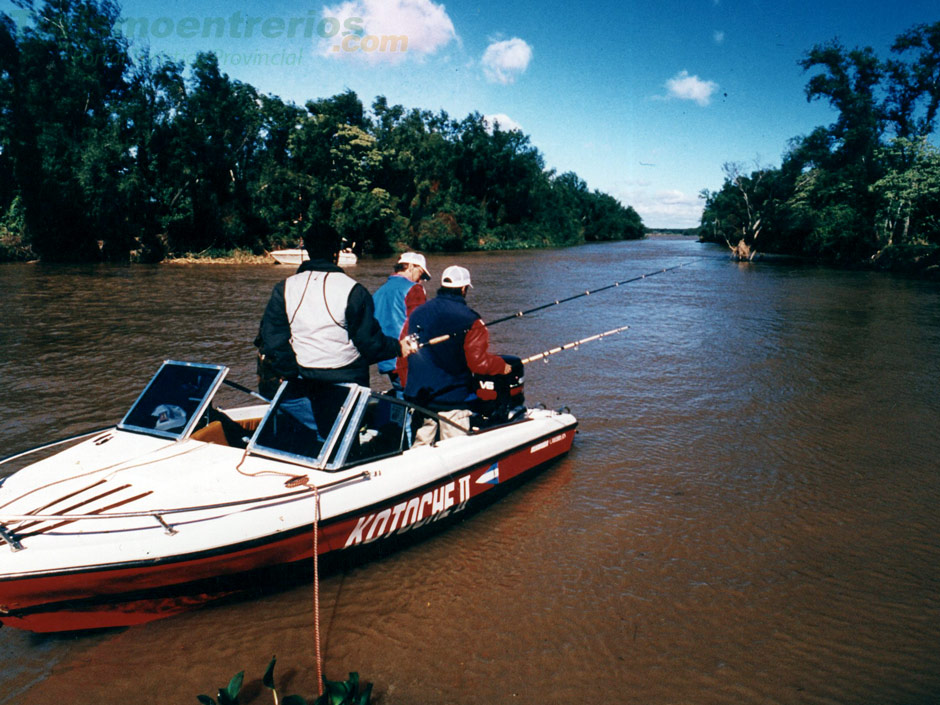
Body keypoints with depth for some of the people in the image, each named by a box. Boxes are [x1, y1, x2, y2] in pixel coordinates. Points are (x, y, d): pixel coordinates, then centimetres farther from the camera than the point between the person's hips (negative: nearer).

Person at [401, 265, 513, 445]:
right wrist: (503, 366, 4)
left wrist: (408, 386, 21)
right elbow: (478, 361, -15)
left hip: (417, 396, 5)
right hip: (453, 400, -5)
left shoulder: (416, 314, 5)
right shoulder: (470, 320, -11)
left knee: (420, 446, 16)